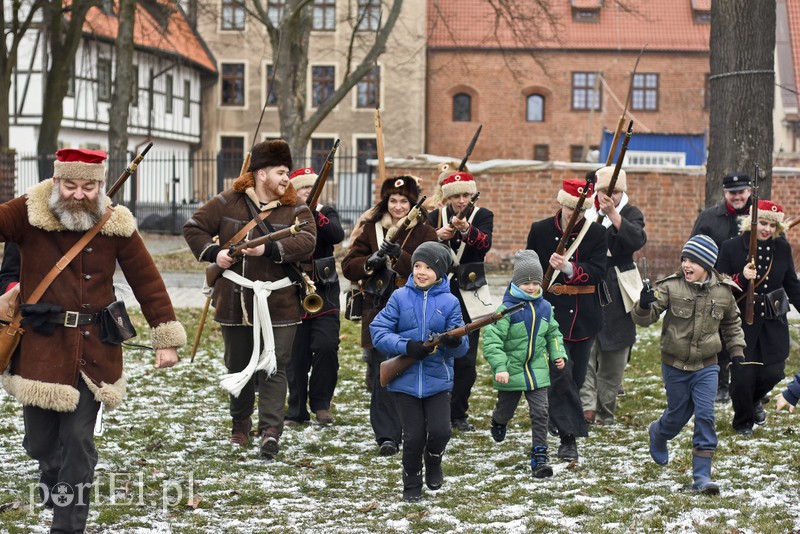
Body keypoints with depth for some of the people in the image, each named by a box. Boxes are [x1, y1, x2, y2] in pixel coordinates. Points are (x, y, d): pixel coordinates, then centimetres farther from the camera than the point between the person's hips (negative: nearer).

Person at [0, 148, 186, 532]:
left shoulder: (116, 225, -1)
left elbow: (147, 282, 3)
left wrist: (166, 338, 1)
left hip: (92, 352, 0)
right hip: (39, 346, 0)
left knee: (78, 442, -3)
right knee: (40, 441, 9)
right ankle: (52, 478, 44)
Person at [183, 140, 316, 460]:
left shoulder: (296, 210, 1)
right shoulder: (228, 203, 2)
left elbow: (306, 242, -16)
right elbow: (193, 228, 8)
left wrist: (268, 249, -26)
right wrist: (212, 252, -9)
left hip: (279, 304, -1)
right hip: (235, 302, 1)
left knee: (274, 367, -7)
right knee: (239, 366, 14)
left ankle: (271, 429, -13)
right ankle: (240, 424, 30)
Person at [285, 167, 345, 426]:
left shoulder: (327, 213, 8)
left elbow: (338, 236, -12)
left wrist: (315, 214, -21)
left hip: (324, 292, 0)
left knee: (326, 346, -13)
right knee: (296, 355, 1)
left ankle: (321, 403, 2)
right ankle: (297, 411, 12)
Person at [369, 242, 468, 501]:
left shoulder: (449, 302, 0)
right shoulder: (400, 297, -1)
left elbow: (460, 349, -3)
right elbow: (378, 331, -6)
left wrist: (454, 342, -27)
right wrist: (406, 346, -19)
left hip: (437, 379, 0)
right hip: (405, 379, 0)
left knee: (440, 432, -10)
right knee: (414, 436, 1)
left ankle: (433, 463, 24)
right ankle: (411, 484, 23)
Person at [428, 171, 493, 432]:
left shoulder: (483, 216, 1)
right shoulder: (436, 216, 5)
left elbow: (485, 244, -19)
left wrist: (466, 229, -39)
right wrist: (438, 237, -25)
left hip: (469, 296, -1)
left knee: (466, 360, -1)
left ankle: (458, 414, 10)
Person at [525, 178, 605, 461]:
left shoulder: (596, 233, 2)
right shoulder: (540, 231, 1)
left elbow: (597, 272, -9)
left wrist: (569, 268, -24)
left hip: (584, 317, 2)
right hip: (552, 313, -2)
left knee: (576, 375, 9)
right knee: (561, 373, -14)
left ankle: (559, 424, 28)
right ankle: (568, 437, -13)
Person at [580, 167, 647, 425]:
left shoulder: (631, 214, 2)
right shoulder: (584, 212, 8)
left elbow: (638, 240, -19)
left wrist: (613, 214, -26)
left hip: (618, 294, 0)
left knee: (614, 355, 5)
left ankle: (605, 413, 14)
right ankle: (586, 405, -21)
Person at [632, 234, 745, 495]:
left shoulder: (723, 292, -3)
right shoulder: (671, 287, -11)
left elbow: (732, 323, 15)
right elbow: (644, 318, -15)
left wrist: (737, 351, 8)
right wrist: (644, 306, -36)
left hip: (706, 366, 1)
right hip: (675, 365, -1)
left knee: (705, 415, -9)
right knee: (678, 414, 13)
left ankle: (701, 475, -3)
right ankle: (658, 433, 49)